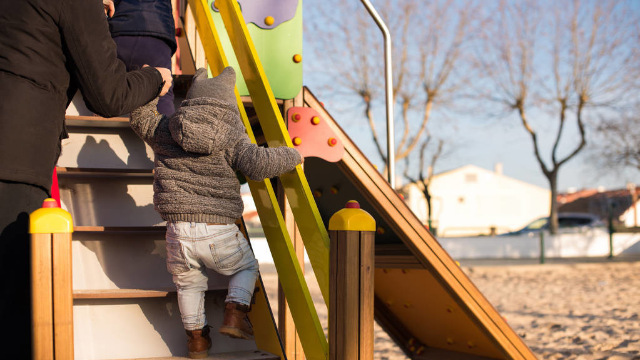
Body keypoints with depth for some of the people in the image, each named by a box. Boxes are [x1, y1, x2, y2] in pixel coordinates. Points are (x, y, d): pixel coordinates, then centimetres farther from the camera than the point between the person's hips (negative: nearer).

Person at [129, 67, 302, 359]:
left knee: (188, 282, 26)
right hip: (219, 231, -2)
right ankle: (234, 312, 6)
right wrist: (290, 156, 4)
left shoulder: (165, 131, 8)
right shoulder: (232, 138, -1)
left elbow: (139, 114, 25)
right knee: (246, 267, 25)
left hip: (179, 232, 2)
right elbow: (258, 165, -13)